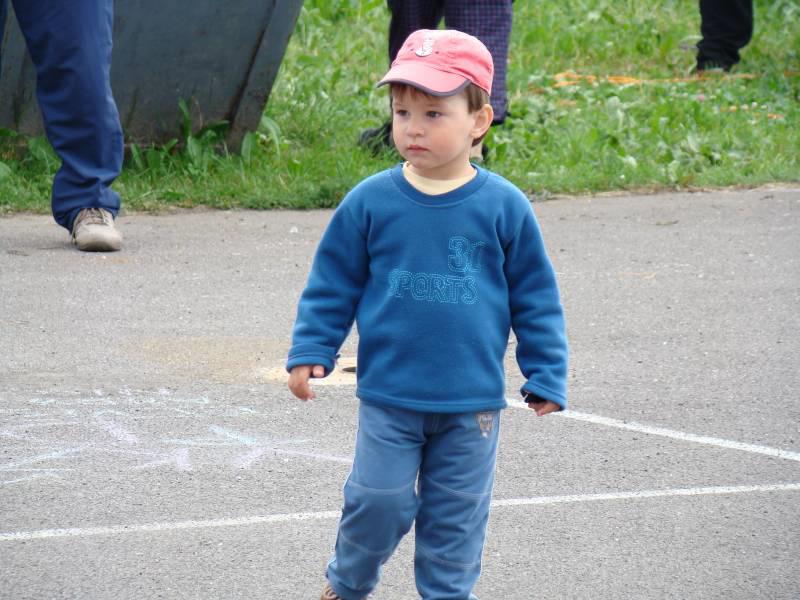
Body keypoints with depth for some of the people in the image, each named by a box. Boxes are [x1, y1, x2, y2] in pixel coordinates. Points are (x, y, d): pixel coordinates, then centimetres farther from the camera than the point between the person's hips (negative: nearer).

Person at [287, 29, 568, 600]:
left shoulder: (504, 208, -6)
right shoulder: (370, 202, -6)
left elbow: (535, 297, 1)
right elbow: (333, 285, 4)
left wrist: (546, 376, 2)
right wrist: (310, 351, 0)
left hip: (472, 402, 0)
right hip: (388, 395, 0)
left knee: (457, 511, 9)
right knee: (380, 500, 3)